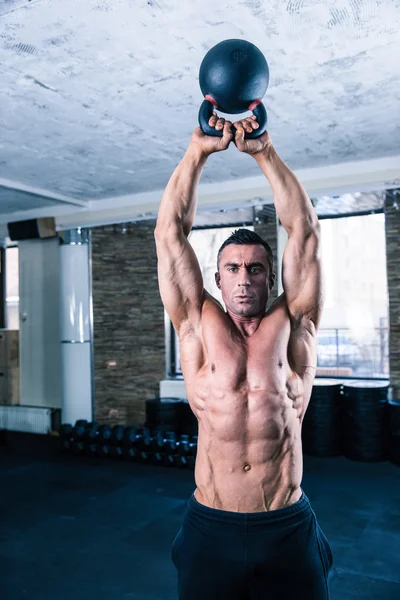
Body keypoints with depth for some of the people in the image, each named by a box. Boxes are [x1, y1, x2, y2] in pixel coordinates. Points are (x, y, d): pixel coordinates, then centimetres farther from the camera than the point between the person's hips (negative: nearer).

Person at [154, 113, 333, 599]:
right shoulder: (199, 327, 1)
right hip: (210, 528, 0)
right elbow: (170, 232, -2)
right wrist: (199, 150, -4)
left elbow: (305, 232, -3)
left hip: (289, 529, 0)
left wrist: (264, 151, -4)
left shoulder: (292, 327, 2)